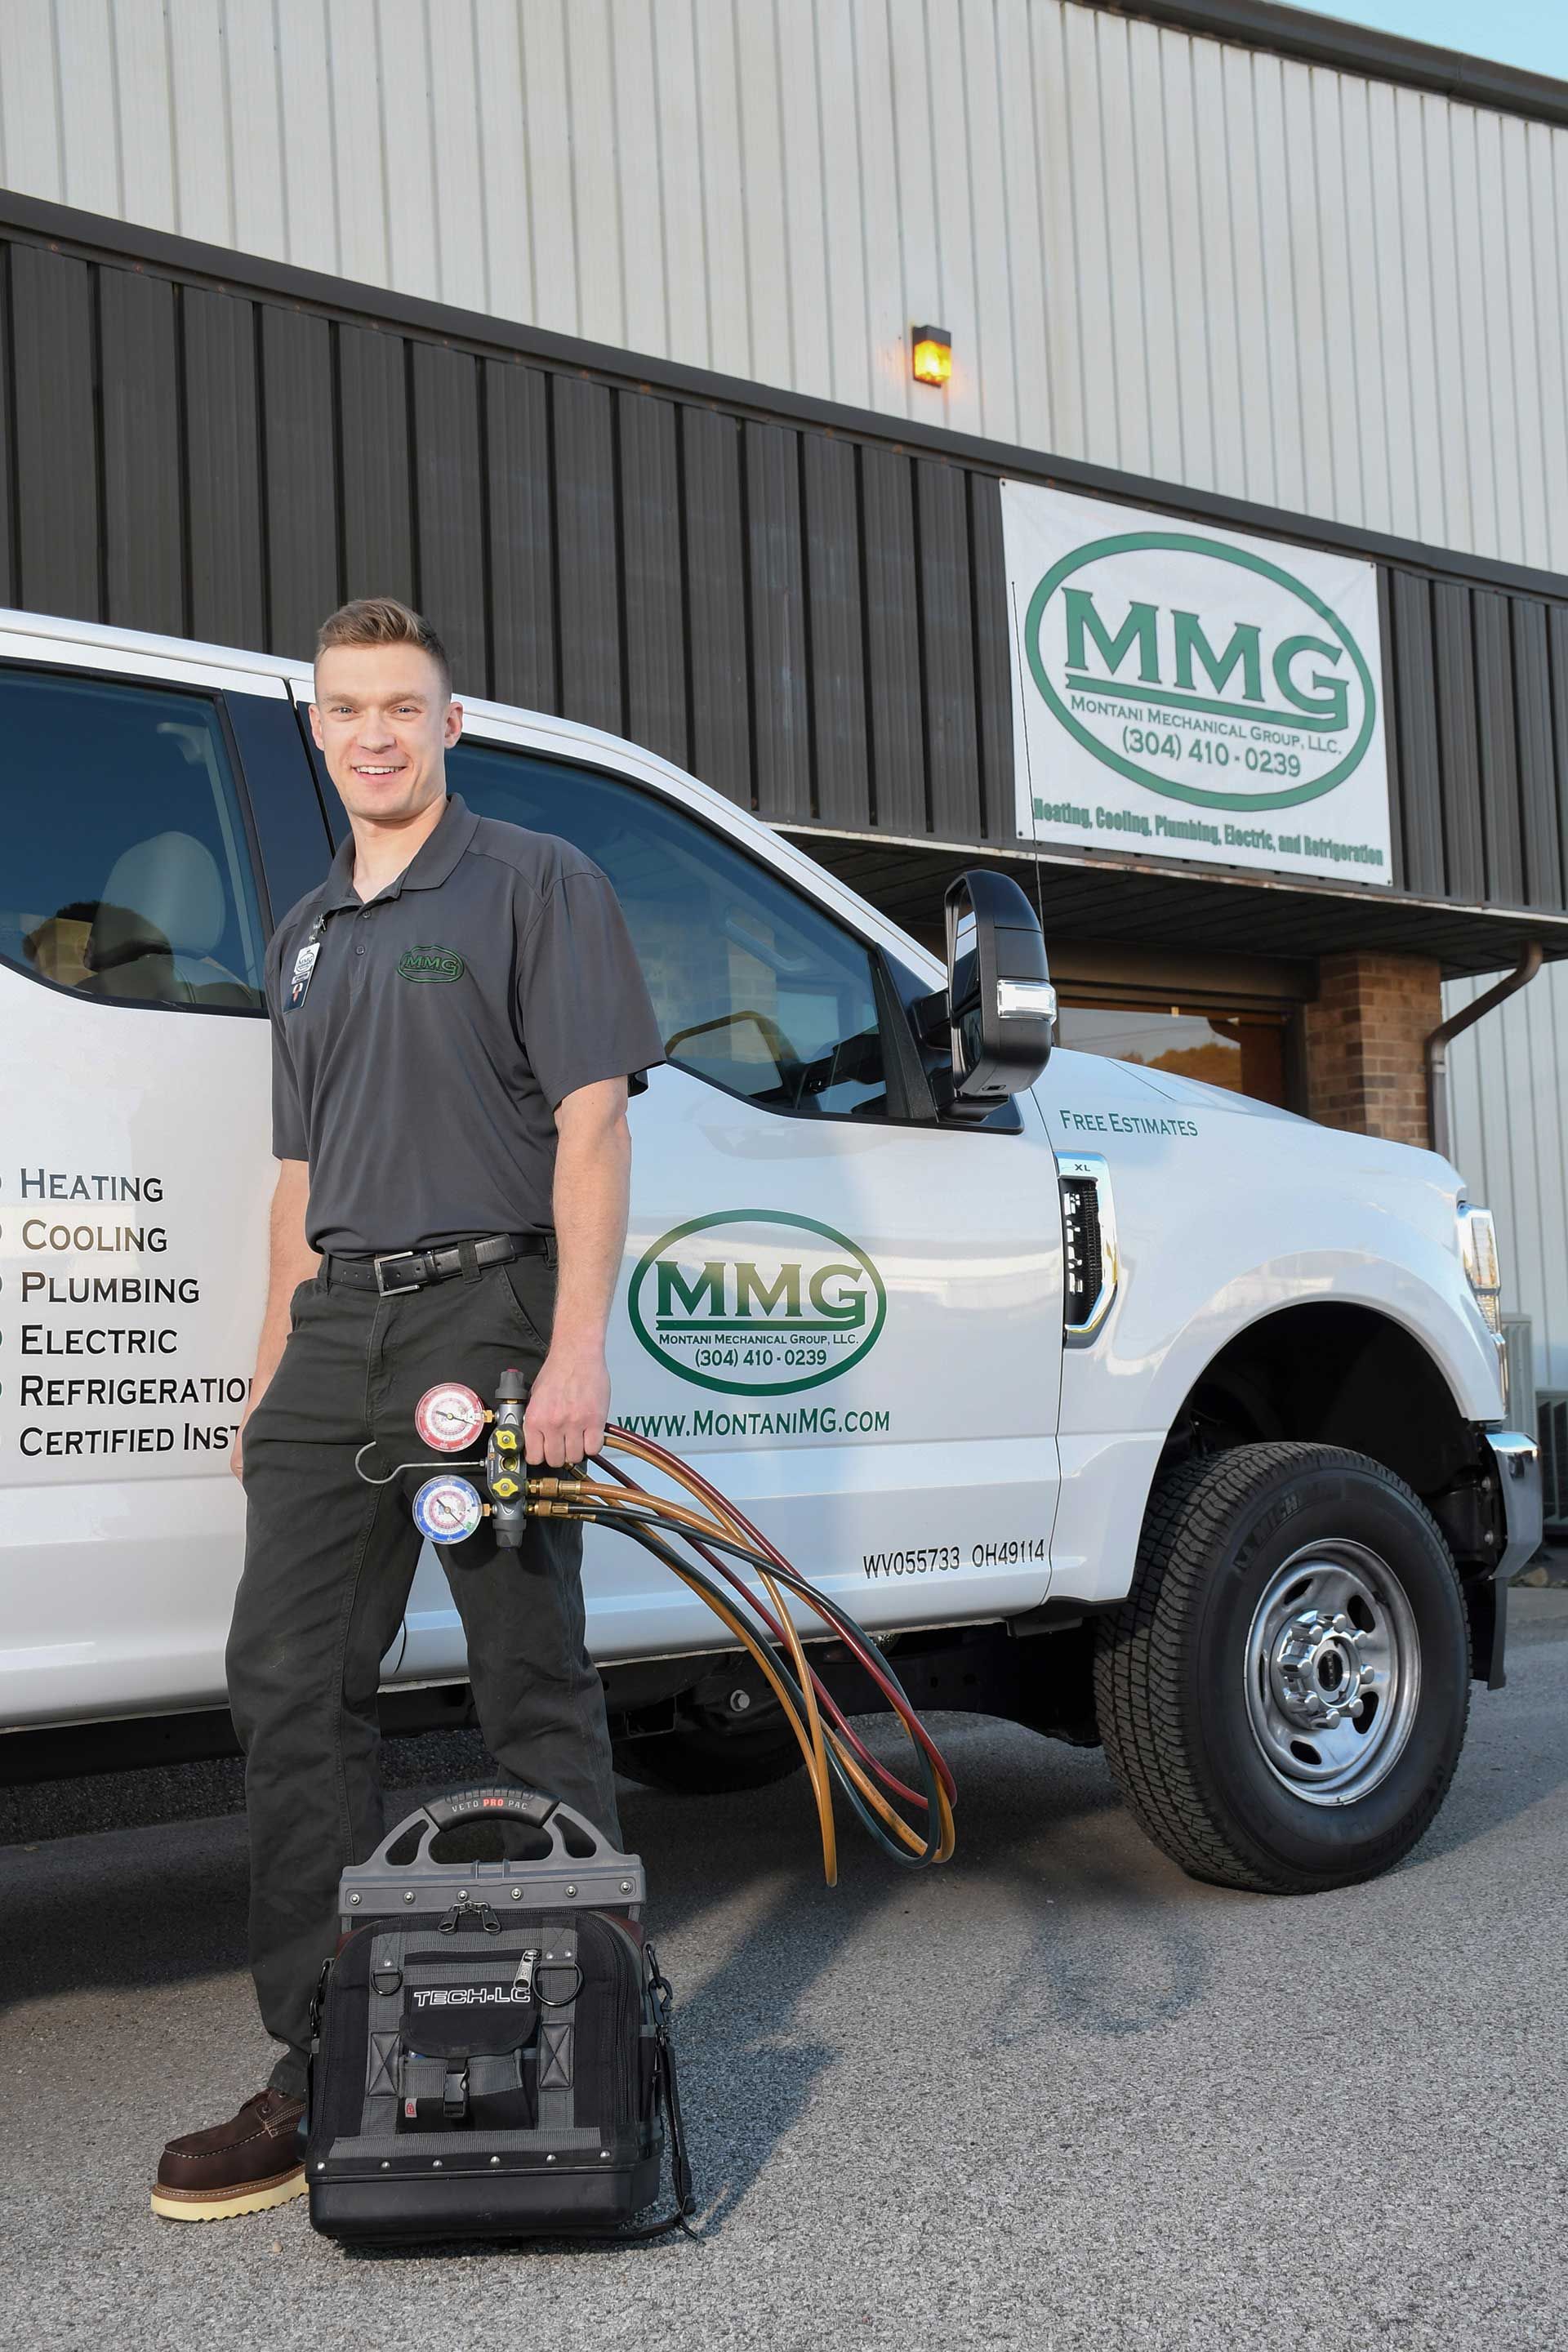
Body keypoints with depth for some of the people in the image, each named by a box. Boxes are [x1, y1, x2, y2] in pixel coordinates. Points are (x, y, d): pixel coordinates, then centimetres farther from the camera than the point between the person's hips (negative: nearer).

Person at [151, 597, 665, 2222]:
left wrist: (574, 1352, -17)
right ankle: (325, 2070, 14)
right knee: (290, 1692, 4)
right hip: (336, 1328, 7)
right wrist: (272, 1384, 16)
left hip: (488, 1310, -6)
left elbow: (591, 1120, -7)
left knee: (534, 1694, -1)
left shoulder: (535, 884, 2)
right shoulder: (305, 935, 21)